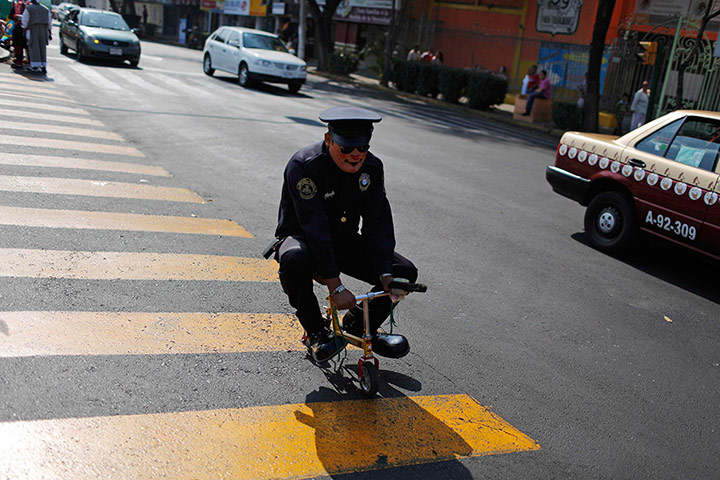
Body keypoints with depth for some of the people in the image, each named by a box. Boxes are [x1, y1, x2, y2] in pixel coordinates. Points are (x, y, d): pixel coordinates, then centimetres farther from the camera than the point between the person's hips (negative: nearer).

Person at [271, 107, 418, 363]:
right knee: (295, 260, -40)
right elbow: (314, 227, -33)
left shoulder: (372, 167, -9)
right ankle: (316, 330, -12)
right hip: (302, 238, -4)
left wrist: (385, 274, -22)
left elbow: (379, 223, -10)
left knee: (405, 272, -12)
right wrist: (335, 286, -38)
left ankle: (359, 323, 14)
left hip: (345, 242, 5)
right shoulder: (303, 165, -26)